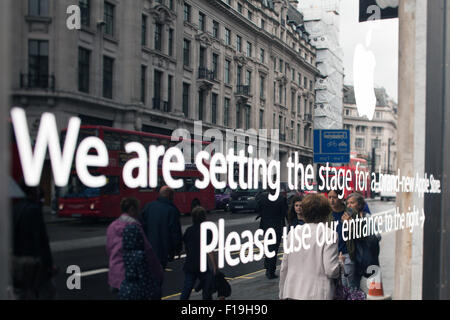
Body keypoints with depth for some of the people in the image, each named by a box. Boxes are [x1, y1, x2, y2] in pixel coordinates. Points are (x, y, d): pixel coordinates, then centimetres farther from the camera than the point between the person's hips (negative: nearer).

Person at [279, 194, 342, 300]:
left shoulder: (293, 233, 6)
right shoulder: (329, 234, -8)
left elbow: (284, 268, 9)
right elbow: (331, 270, -14)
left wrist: (282, 295, 18)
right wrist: (340, 262, 8)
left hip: (292, 293, 4)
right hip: (318, 295, -4)